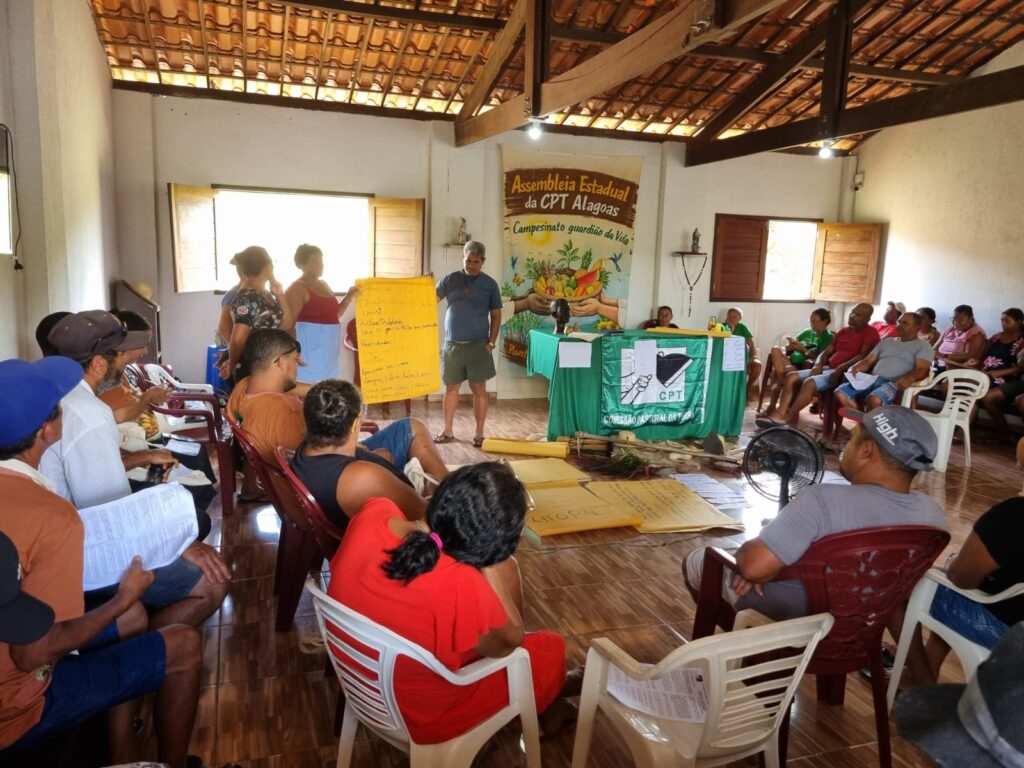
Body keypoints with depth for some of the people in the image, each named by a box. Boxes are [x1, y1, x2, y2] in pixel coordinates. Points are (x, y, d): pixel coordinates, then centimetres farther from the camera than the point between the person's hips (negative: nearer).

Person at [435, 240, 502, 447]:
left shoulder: (489, 284, 2)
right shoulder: (450, 279, 4)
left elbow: (496, 315, 4)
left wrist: (491, 342, -4)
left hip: (478, 345, -1)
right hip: (452, 345, 2)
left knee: (479, 389, 1)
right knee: (451, 388, 10)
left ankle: (479, 433, 11)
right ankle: (448, 430, 22)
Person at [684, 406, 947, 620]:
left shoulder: (825, 501, -38)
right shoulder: (934, 515, -16)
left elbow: (753, 567, -39)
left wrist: (744, 551, -15)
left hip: (789, 615, -6)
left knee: (695, 561, 16)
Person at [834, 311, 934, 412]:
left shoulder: (923, 346, 11)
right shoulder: (886, 341, 28)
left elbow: (922, 369, -5)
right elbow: (868, 360, 22)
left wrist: (910, 378, -30)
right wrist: (855, 368, -3)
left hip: (894, 383, -5)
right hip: (872, 380, 6)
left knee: (874, 399, -40)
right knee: (840, 394, -22)